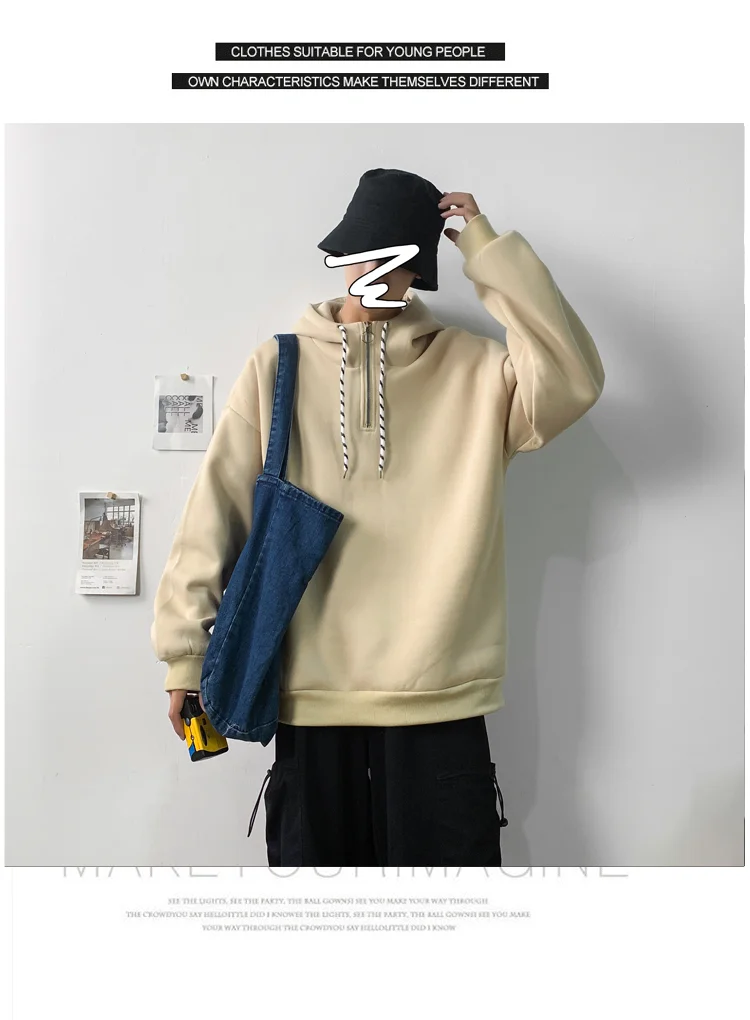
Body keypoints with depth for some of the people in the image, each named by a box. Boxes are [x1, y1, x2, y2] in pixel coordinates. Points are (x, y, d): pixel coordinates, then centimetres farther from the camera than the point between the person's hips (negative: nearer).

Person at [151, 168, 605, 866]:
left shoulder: (472, 369, 6)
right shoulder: (279, 366, 6)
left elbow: (572, 380, -12)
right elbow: (218, 509, 3)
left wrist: (488, 249, -7)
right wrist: (186, 650, 0)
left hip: (440, 694, 0)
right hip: (310, 691, 1)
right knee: (313, 854, 14)